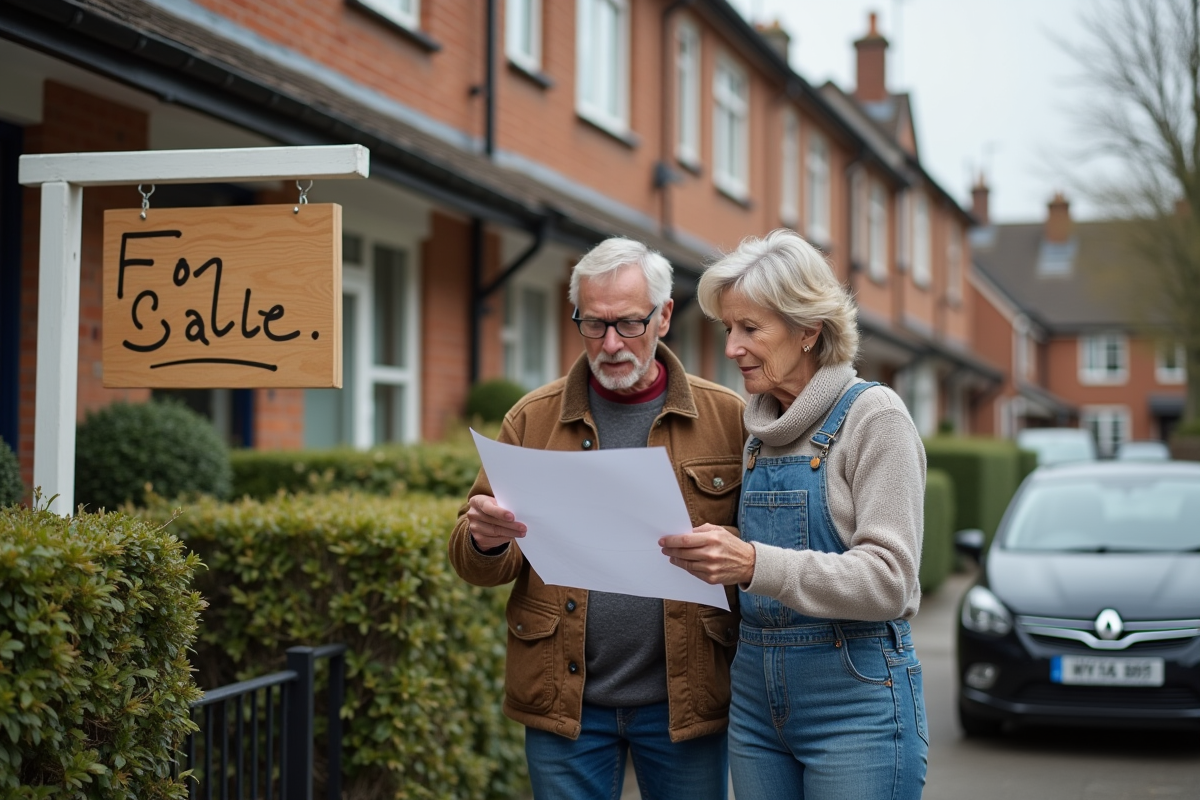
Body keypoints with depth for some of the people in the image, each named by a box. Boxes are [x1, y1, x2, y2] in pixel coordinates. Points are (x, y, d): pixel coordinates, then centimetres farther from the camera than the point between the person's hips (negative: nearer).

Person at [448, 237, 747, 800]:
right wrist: (486, 540, -19)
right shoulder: (532, 419, 4)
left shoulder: (728, 418, 1)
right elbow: (472, 561, 3)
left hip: (683, 701, 0)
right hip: (566, 701, 1)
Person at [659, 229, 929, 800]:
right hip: (756, 698, 6)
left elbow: (888, 580, -18)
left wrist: (755, 565, -28)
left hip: (855, 700, -6)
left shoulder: (872, 416, -9)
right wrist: (710, 555, 1)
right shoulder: (760, 432, 11)